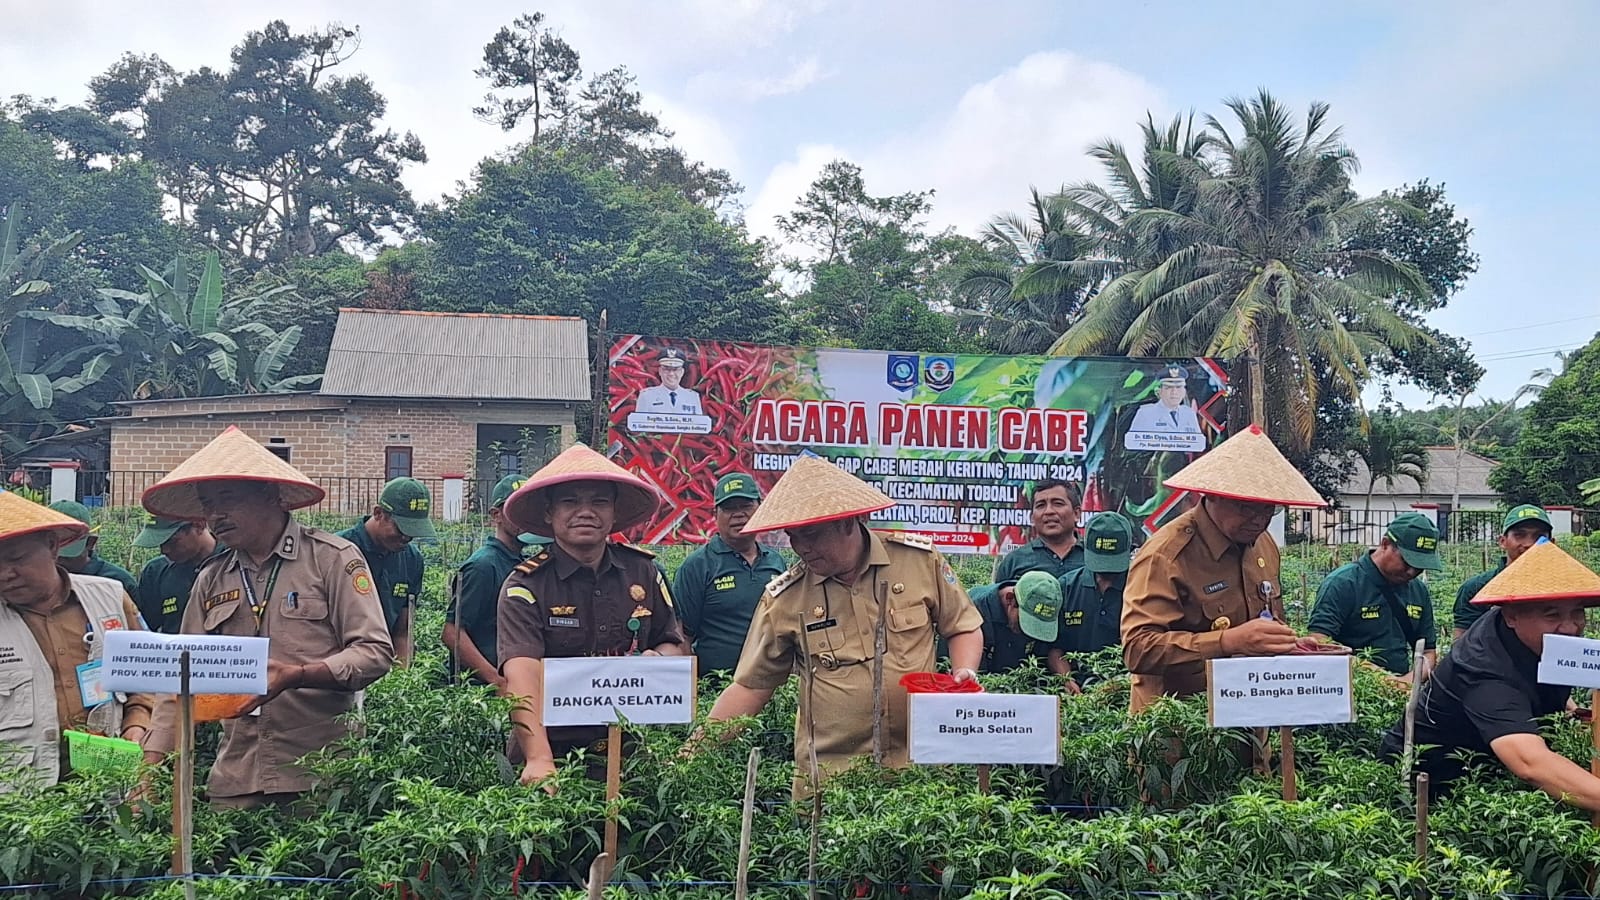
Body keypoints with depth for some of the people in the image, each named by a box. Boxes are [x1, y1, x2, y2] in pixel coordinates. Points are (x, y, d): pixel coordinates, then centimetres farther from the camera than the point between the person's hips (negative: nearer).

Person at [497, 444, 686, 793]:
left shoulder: (644, 572, 5)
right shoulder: (525, 587, -7)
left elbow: (675, 645, 17)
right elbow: (521, 677, -21)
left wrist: (657, 658, -7)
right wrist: (539, 760, -34)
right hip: (554, 753, -3)